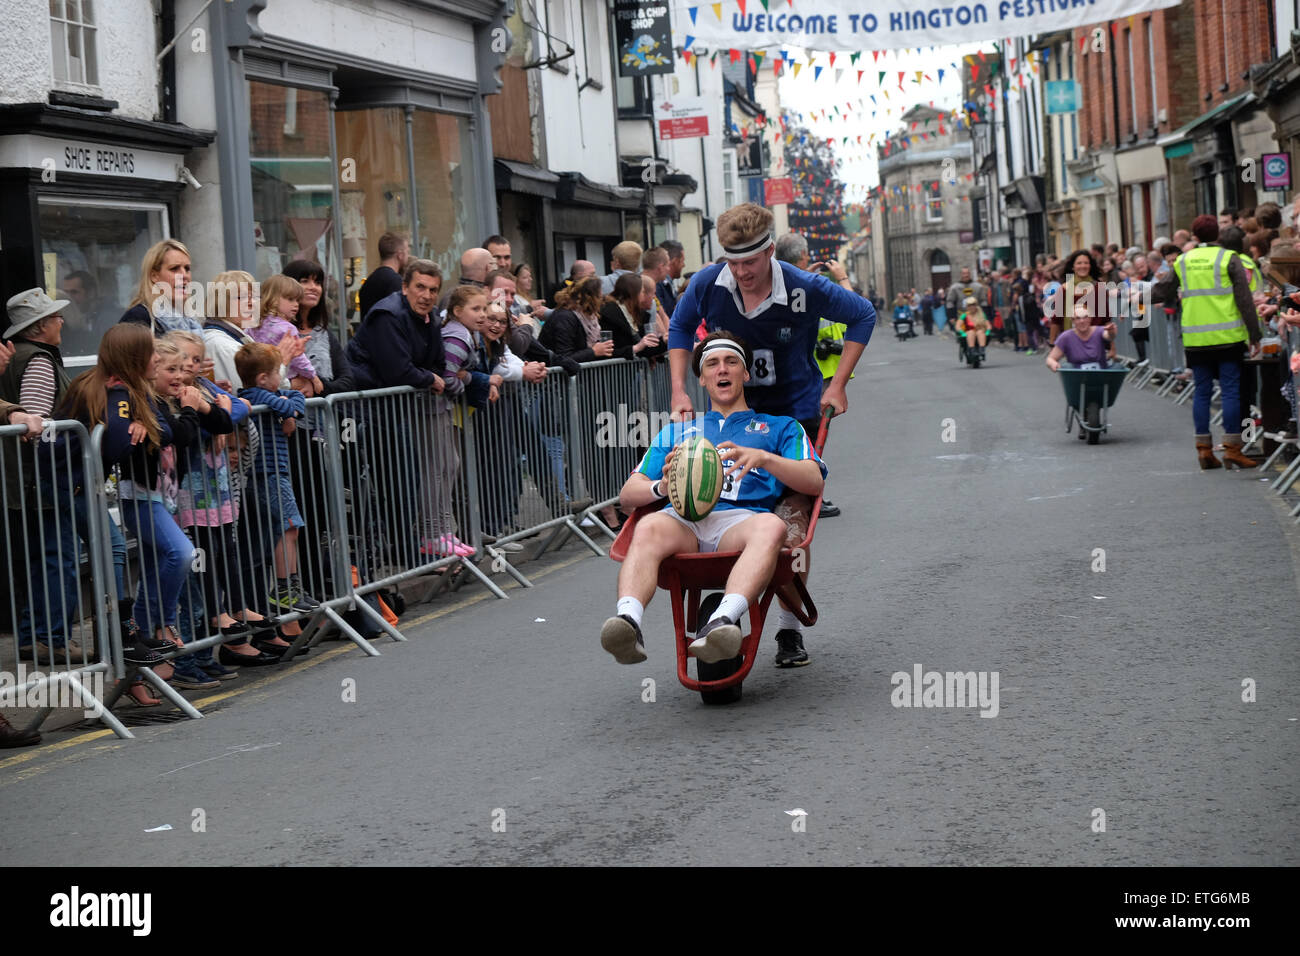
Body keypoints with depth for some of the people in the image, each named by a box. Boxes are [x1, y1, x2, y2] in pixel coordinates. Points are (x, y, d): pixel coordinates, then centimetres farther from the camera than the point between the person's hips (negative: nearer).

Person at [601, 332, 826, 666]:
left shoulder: (779, 426, 30)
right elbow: (627, 495, 23)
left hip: (740, 519, -1)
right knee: (649, 528, -36)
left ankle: (722, 622, -61)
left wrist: (764, 459, -10)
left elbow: (814, 483, 10)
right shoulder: (677, 431, 35)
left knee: (771, 525, -38)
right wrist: (662, 487, -3)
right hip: (683, 518, 1)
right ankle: (628, 621, -59)